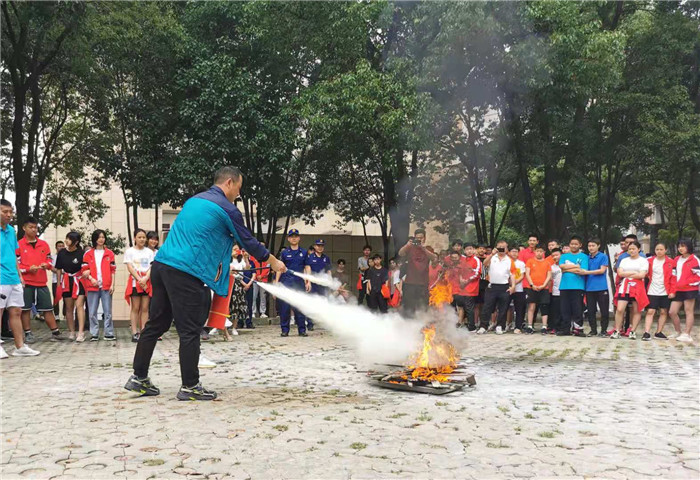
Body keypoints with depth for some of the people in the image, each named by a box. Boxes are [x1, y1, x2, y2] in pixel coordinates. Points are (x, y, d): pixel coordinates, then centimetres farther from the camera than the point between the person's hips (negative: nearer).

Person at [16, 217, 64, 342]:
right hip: (26, 283, -3)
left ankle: (55, 332, 10)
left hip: (42, 283, 4)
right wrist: (29, 269, -18)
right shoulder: (19, 245, -3)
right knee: (25, 309, 2)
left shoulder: (44, 244, 10)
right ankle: (28, 334, 10)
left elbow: (49, 260, 16)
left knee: (47, 308, 7)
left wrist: (46, 265, -7)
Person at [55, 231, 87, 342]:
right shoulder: (62, 253, 2)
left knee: (79, 305, -13)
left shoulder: (81, 253, -8)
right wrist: (59, 283, 9)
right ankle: (72, 332, 16)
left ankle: (81, 332, -16)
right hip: (66, 282, 4)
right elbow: (58, 269, 11)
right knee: (69, 307, 7)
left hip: (79, 281, -4)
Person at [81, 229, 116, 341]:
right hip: (92, 286, 0)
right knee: (92, 312, 2)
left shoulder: (109, 253, 9)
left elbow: (113, 270, 7)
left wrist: (112, 285, -1)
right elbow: (85, 270, 5)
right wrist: (91, 279, -11)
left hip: (106, 286, 0)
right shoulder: (88, 254, 9)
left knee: (107, 311, 0)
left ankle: (109, 334, 3)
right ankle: (94, 334, 7)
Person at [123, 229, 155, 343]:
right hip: (134, 281, -2)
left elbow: (152, 267, 3)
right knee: (135, 308, -3)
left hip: (147, 282, 2)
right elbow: (130, 268, -3)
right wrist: (139, 279, -13)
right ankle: (134, 333, -2)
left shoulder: (149, 252, 11)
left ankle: (143, 332, 3)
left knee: (145, 308, 1)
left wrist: (145, 279, -13)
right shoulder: (129, 251, 5)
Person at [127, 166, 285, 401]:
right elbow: (248, 241, 5)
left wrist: (221, 264, 34)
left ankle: (139, 378, 23)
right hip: (185, 273, -8)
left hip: (161, 265, 9)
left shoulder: (194, 200, 21)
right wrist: (274, 262, 19)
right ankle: (190, 386, 7)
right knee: (190, 331, 0)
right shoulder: (227, 209, -4)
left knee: (156, 325, 15)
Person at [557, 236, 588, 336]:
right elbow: (561, 266, -2)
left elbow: (582, 271, -8)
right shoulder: (564, 256, 17)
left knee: (578, 309, -4)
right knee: (565, 309, 4)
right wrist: (575, 266, -7)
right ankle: (565, 329, 10)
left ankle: (578, 328, 1)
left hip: (578, 287, -3)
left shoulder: (584, 257, 6)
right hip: (564, 286, 3)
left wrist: (567, 269, -3)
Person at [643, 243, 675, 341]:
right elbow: (646, 274, 12)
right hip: (652, 291, 0)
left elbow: (673, 277, -3)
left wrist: (672, 291, -8)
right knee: (650, 311, -5)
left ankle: (658, 333, 16)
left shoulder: (670, 262, 0)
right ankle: (647, 333, -8)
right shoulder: (650, 261, 4)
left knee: (663, 312, 6)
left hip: (665, 292, 0)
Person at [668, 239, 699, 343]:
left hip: (689, 290, -6)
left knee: (689, 311, -1)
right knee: (672, 312, 4)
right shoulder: (676, 260, 14)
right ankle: (678, 333, 17)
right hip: (678, 290, 7)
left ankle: (686, 335, 1)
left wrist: (686, 283, -16)